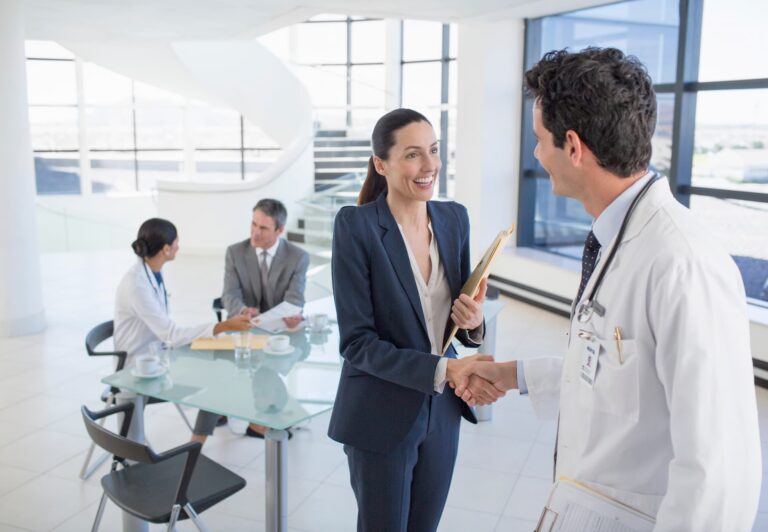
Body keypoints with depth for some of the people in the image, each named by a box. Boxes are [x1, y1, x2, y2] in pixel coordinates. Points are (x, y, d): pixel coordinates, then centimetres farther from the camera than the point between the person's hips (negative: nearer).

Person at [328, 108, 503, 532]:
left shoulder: (454, 217, 1)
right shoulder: (356, 225, -16)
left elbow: (457, 313, 8)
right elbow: (356, 342, -18)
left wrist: (473, 321, -15)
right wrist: (444, 370, -26)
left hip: (441, 411, 5)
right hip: (381, 417, -5)